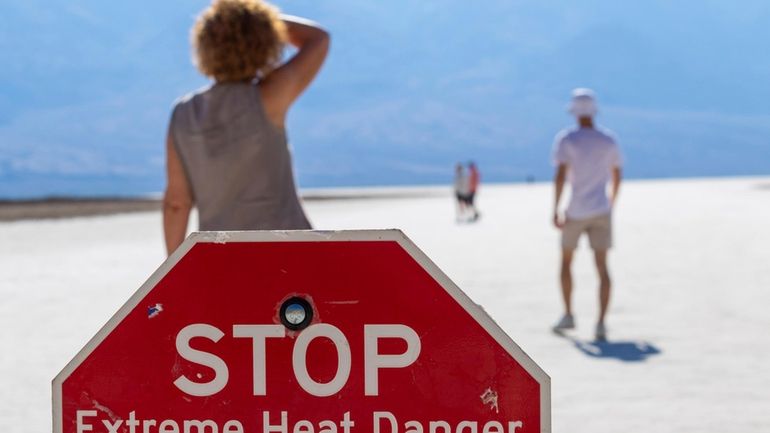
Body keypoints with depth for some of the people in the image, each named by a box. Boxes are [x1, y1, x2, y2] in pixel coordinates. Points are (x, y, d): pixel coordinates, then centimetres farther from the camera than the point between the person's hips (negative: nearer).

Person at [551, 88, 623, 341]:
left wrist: (555, 210, -15)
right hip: (601, 211, 2)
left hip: (575, 212, -2)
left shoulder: (565, 139, -7)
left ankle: (568, 315, 23)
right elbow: (616, 177, 13)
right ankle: (601, 323, -12)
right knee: (602, 266, -2)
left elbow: (560, 175, -17)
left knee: (566, 261, 18)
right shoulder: (609, 140, 5)